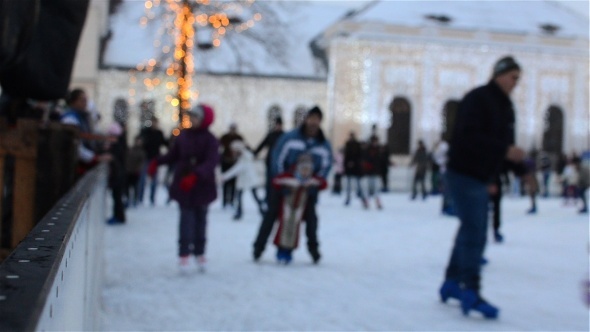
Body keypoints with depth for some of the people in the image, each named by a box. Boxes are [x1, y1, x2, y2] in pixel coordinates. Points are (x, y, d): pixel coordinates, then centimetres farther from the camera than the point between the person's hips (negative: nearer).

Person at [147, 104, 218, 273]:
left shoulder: (210, 140, -13)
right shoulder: (184, 135, 1)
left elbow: (211, 161, -26)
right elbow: (173, 155, 9)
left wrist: (195, 175, -39)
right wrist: (157, 162, -7)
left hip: (202, 186, -2)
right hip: (183, 185, 2)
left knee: (200, 219, 12)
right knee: (186, 217, -3)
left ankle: (199, 253, 25)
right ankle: (184, 254, -3)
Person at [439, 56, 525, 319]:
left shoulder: (505, 107, 14)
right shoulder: (477, 99, -14)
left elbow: (503, 143, 18)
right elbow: (470, 137, -26)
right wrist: (505, 150, -29)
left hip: (480, 177, 10)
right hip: (464, 175, -9)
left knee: (470, 231, 14)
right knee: (474, 234, -11)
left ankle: (451, 283, 25)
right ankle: (470, 294, -7)